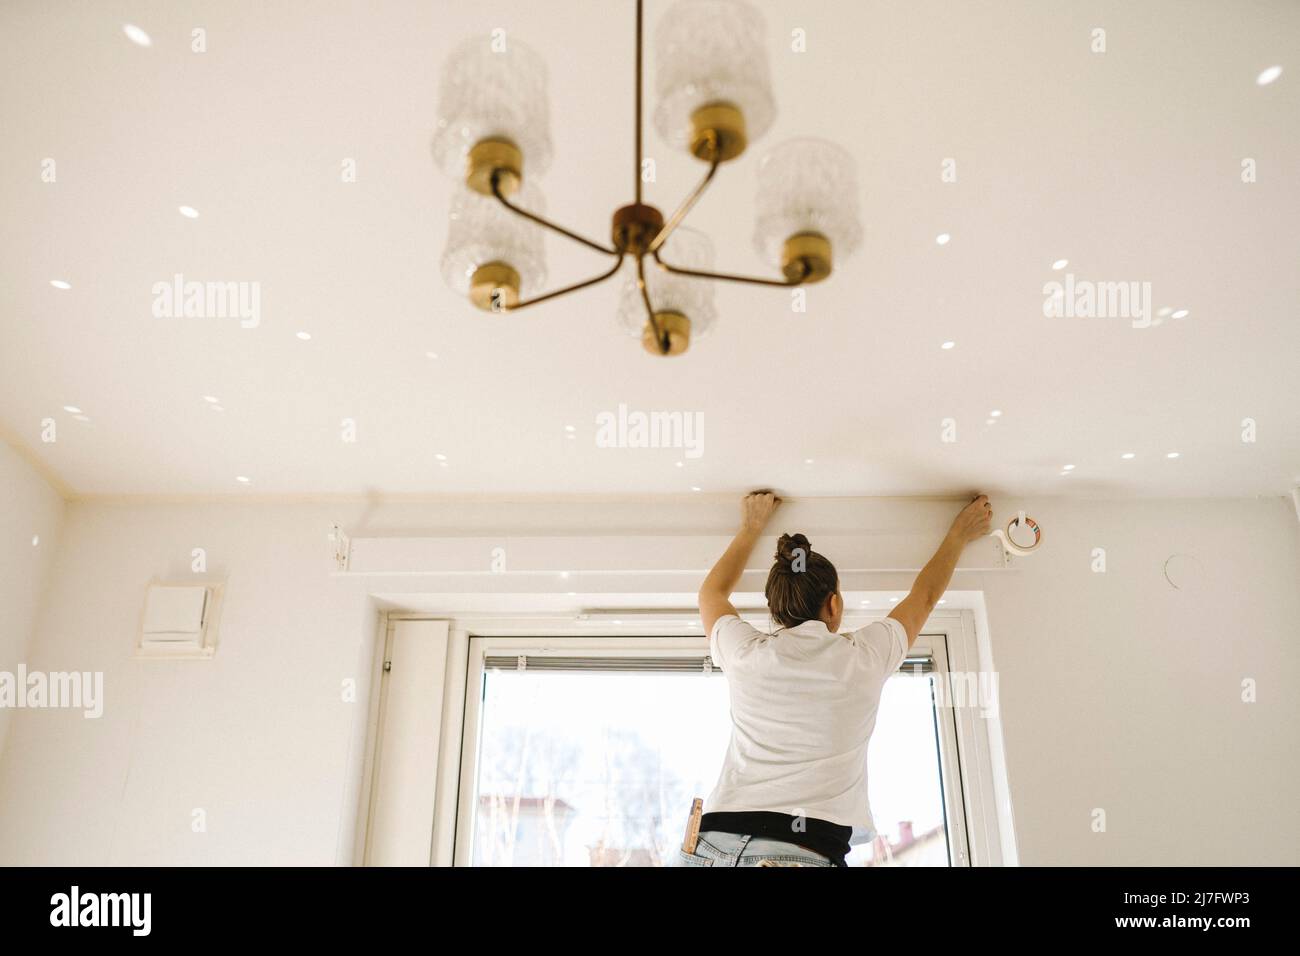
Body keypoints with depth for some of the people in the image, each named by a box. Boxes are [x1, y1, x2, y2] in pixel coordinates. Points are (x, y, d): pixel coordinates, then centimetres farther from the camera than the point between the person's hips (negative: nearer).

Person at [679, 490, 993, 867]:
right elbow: (924, 596, 26)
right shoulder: (863, 656, 6)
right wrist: (960, 534, 42)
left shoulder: (746, 653, 8)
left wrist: (751, 528, 41)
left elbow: (712, 592, 31)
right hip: (806, 853, -2)